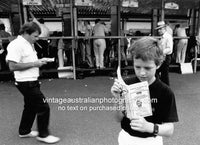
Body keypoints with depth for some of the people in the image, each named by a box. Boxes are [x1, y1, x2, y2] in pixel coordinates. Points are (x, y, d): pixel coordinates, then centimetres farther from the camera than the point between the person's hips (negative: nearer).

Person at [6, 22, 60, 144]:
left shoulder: (29, 44, 12)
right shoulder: (16, 45, -18)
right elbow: (12, 66, -24)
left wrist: (39, 61, 3)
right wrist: (34, 64, -21)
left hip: (31, 81, 10)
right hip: (26, 83, -10)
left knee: (30, 107, 21)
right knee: (43, 107, -4)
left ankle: (24, 131, 39)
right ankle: (43, 135, 14)